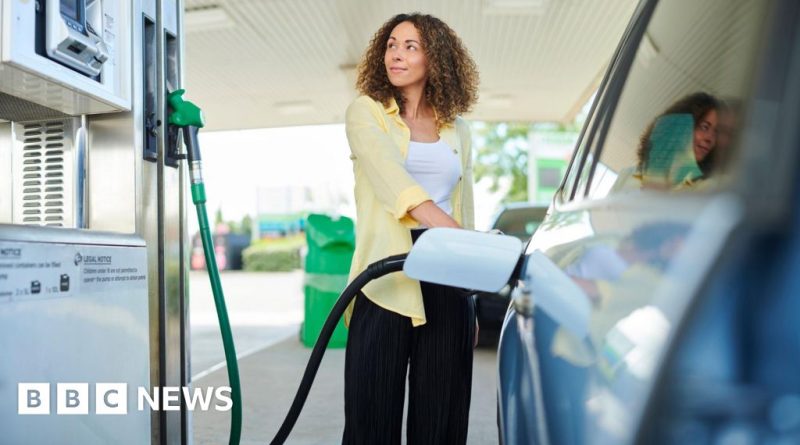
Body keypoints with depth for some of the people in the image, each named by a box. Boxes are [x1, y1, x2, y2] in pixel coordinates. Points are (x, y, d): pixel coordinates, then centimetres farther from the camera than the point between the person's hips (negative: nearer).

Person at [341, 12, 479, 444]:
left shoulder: (457, 130, 15)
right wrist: (444, 227, -31)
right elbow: (388, 171, -15)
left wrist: (471, 300, 15)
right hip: (386, 277, -3)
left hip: (446, 279, 3)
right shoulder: (365, 112, 5)